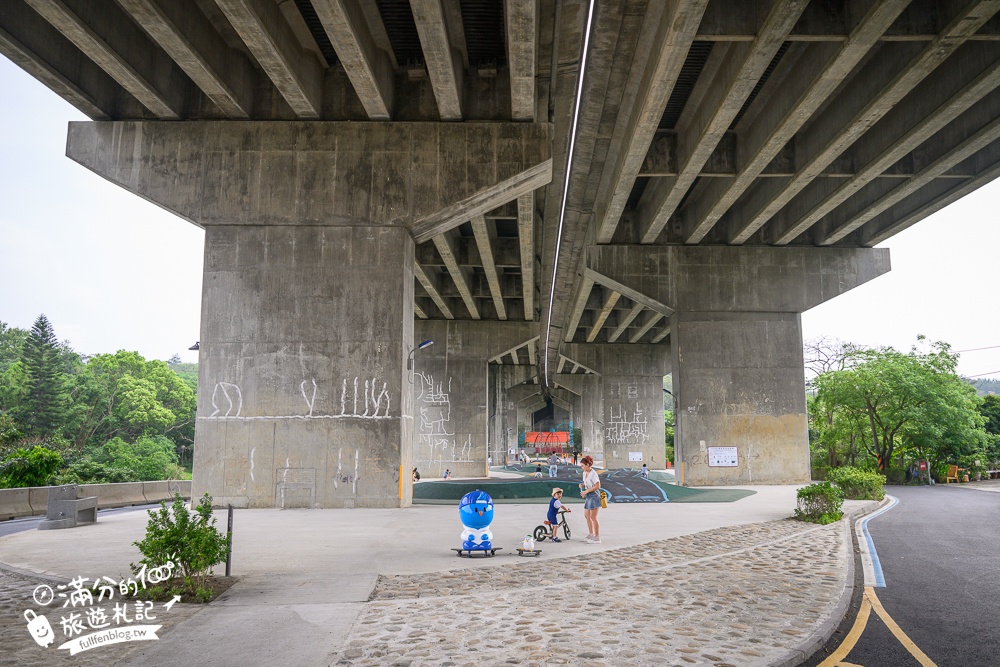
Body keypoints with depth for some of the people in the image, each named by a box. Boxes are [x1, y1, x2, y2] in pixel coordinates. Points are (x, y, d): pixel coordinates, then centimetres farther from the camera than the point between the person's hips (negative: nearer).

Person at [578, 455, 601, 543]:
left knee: (593, 517, -6)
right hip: (588, 497, 9)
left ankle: (597, 538, 3)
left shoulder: (593, 473, -17)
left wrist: (586, 491, -20)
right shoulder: (584, 473, 9)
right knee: (586, 515, 15)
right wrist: (582, 485, -1)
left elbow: (597, 486, -21)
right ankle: (591, 535, 27)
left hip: (594, 496, -9)